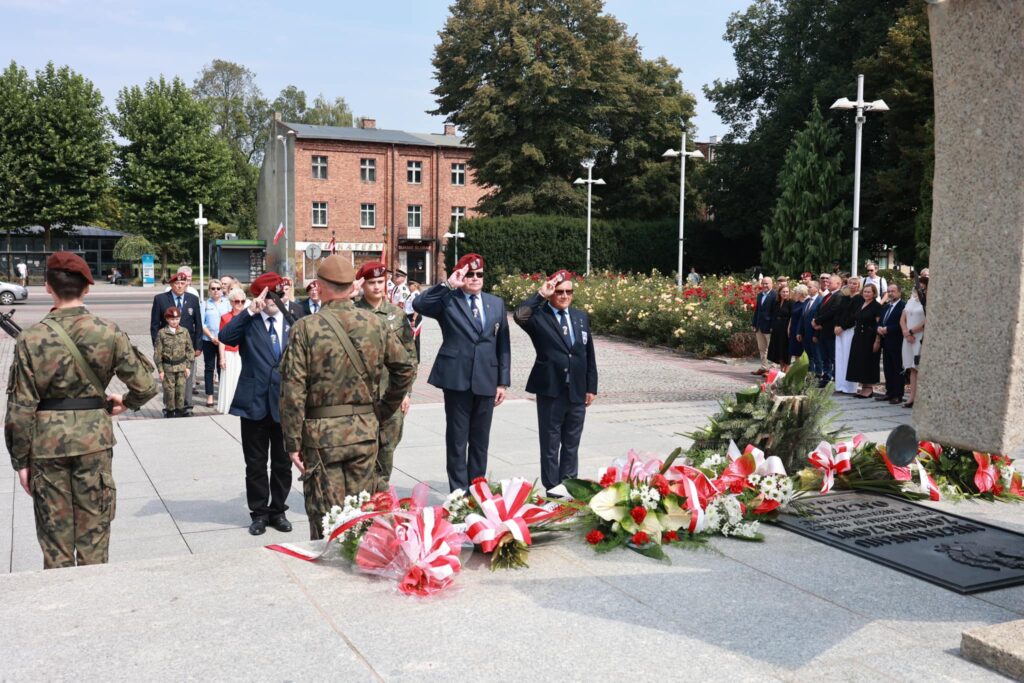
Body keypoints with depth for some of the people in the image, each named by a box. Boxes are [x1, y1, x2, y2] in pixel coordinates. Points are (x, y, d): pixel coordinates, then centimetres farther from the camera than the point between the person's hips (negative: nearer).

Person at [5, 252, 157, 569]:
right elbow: (145, 385, -7)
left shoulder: (31, 338, -9)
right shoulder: (109, 333, -7)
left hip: (47, 442, 0)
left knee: (54, 531, 13)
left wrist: (21, 460, 2)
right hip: (95, 438, 1)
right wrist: (126, 402, 15)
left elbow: (20, 408, -7)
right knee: (94, 530, 12)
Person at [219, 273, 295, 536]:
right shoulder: (248, 322, 0)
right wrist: (250, 311, -23)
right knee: (255, 463, 8)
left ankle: (278, 510, 25)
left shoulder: (292, 322, 6)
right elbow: (225, 337, -20)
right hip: (255, 402, -2)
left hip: (284, 402, 2)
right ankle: (259, 512, 21)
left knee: (282, 462, 11)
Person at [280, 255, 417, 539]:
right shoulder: (375, 324, 0)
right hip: (365, 432, 3)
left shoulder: (306, 328, -10)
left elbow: (293, 392, -12)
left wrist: (293, 442, -6)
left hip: (321, 436, -3)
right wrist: (384, 409, 18)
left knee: (325, 519, 6)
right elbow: (406, 368, 8)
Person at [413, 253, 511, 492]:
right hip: (457, 378, -3)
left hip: (486, 380, 3)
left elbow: (503, 345, 11)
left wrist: (503, 381, 6)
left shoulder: (496, 303, 13)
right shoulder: (448, 301, 2)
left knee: (480, 440, 11)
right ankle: (459, 492, 10)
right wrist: (448, 285, -18)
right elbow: (419, 305, -17)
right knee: (457, 439, 3)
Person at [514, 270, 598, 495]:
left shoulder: (581, 317, 10)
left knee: (572, 443, 12)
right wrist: (541, 295, -21)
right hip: (550, 390, -4)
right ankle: (552, 489, 14)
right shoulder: (538, 316, -5)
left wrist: (591, 387, 8)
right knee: (550, 443, 5)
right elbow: (519, 316, -29)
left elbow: (589, 355, 12)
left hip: (577, 392, 4)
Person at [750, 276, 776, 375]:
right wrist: (754, 324, 11)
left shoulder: (774, 295, -11)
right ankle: (764, 367, 21)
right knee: (762, 349, 14)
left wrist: (773, 326, -19)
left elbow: (775, 312, -15)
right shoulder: (759, 295, 12)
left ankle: (772, 368, 5)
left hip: (769, 327, -8)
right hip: (759, 327, 8)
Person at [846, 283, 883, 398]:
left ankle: (869, 388, 6)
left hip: (870, 338, -7)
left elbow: (879, 325, -14)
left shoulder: (877, 306, -9)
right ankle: (863, 386, 16)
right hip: (858, 337, 7)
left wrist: (877, 341, -18)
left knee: (869, 362, -2)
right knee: (859, 362, 8)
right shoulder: (860, 304, 11)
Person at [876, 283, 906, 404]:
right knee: (887, 369, 12)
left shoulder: (903, 306, -11)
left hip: (896, 343, -8)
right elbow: (880, 321, 19)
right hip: (886, 342, 9)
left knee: (898, 370, -2)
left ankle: (898, 395, 2)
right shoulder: (886, 307, 18)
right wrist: (879, 328, -2)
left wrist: (887, 329, -19)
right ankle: (889, 393, 18)